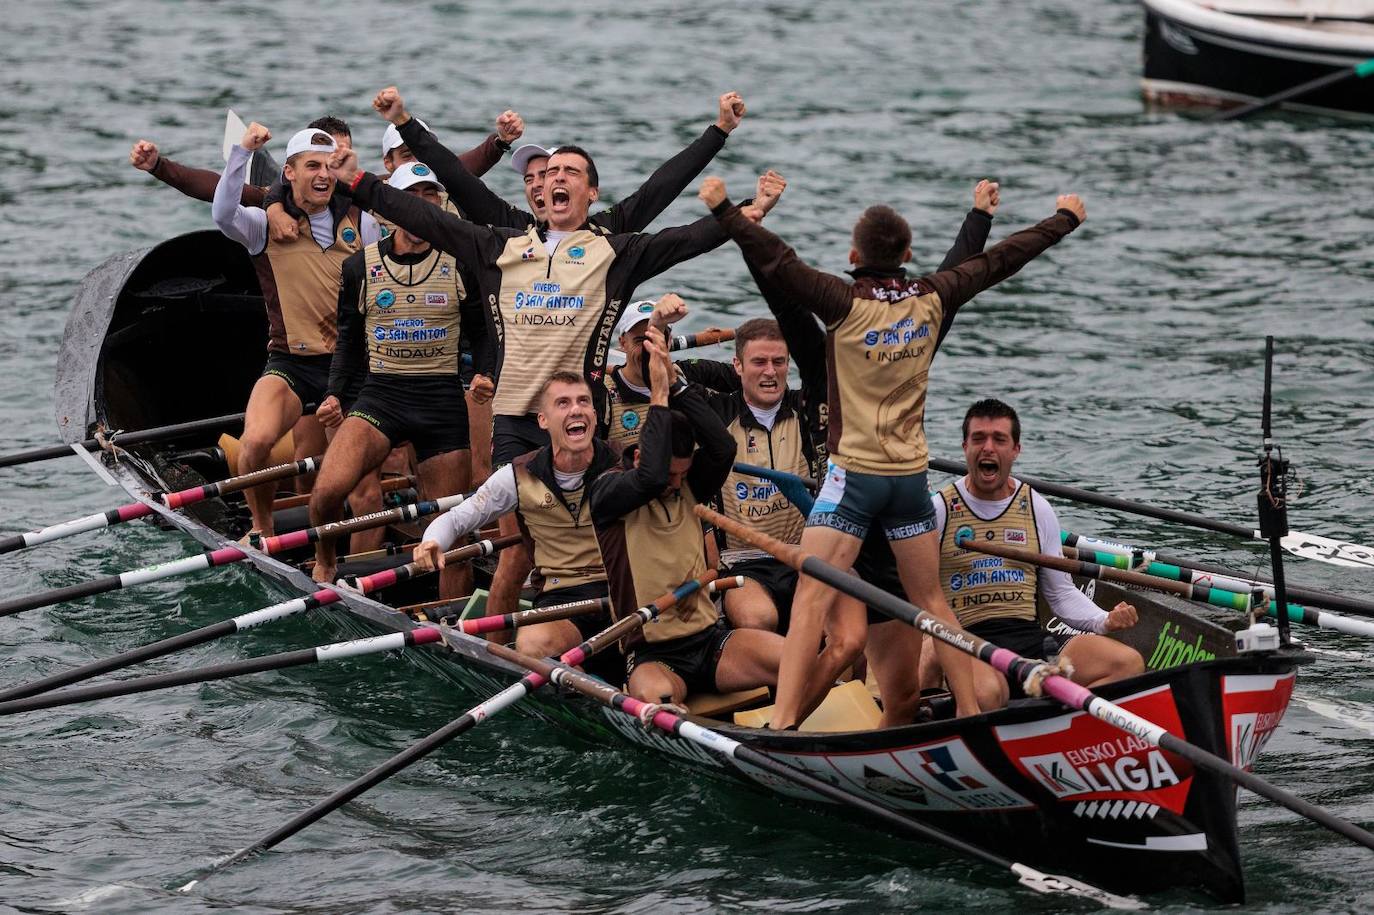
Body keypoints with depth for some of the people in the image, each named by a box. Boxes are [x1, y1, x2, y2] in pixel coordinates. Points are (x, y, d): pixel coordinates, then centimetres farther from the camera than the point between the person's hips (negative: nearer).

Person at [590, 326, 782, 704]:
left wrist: (674, 380, -13)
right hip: (650, 655, -5)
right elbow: (651, 477, -26)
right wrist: (659, 394, -17)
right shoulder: (608, 491, -4)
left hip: (711, 641, 5)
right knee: (655, 697, -42)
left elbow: (723, 449, -9)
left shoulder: (687, 488, 10)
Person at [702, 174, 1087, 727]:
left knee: (812, 599, -10)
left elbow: (776, 261, -20)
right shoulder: (931, 301, 1)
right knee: (929, 599, 18)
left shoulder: (846, 304, -12)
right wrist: (1066, 220, 26)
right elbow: (1001, 260, 13)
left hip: (853, 475, -5)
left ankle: (783, 721, -21)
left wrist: (724, 208, -12)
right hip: (911, 477, 5)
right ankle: (971, 710, 21)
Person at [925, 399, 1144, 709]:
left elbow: (1061, 592, 20)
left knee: (1129, 663, -21)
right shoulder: (938, 511, 4)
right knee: (986, 692, -43)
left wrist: (1105, 620, 0)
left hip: (1030, 637, 5)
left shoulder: (1037, 509, 16)